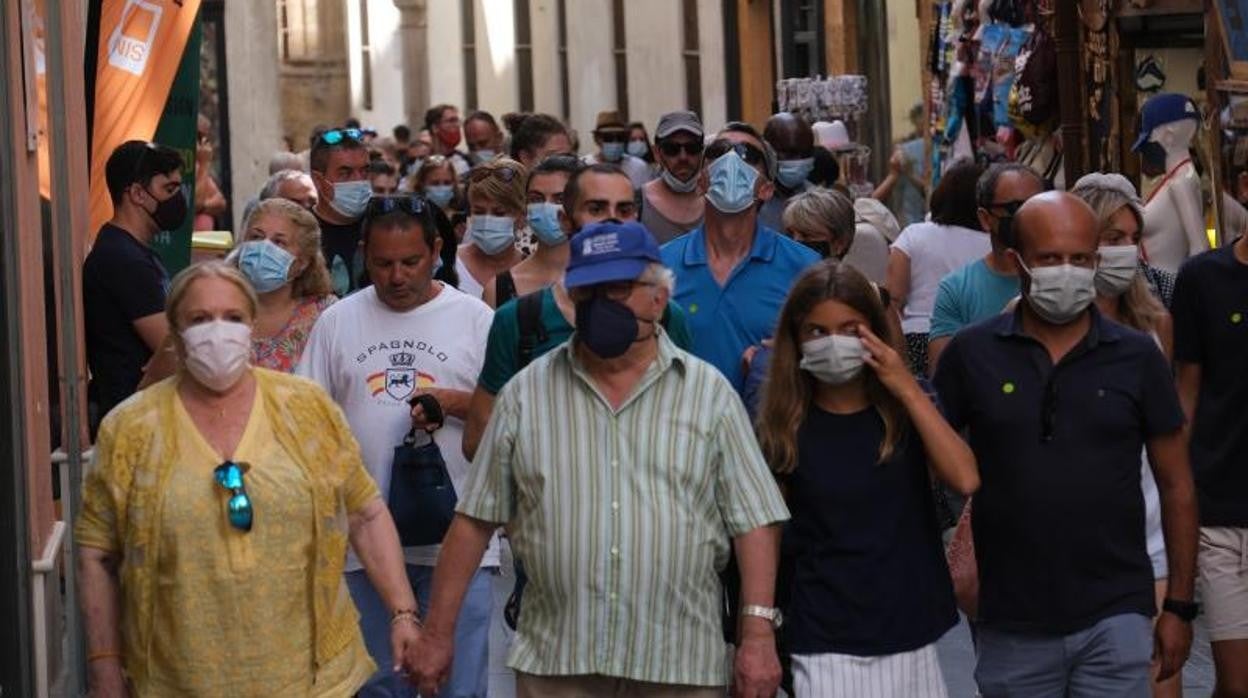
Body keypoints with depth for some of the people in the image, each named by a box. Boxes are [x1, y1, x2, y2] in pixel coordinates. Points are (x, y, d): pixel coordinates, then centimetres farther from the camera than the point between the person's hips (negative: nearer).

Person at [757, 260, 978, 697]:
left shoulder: (904, 412, 3)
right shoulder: (785, 429, -1)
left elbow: (965, 479, -13)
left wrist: (908, 389, -13)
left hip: (910, 636, 2)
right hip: (825, 647, -2)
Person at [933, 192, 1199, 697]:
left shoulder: (1136, 357, 1)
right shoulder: (971, 354, 0)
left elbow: (1176, 486, 6)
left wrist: (1179, 605, 4)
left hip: (1115, 620, 0)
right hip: (1011, 625, 1)